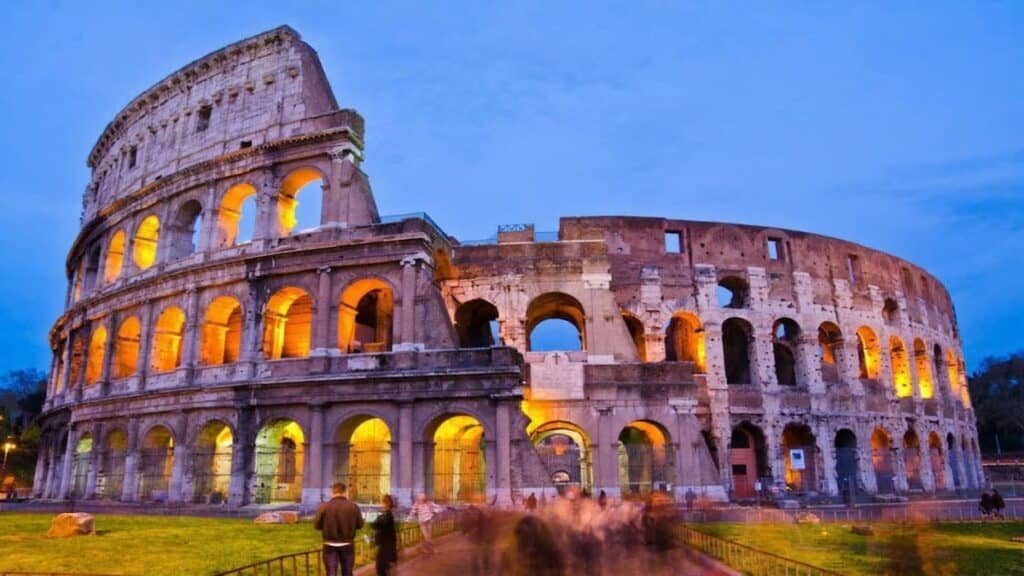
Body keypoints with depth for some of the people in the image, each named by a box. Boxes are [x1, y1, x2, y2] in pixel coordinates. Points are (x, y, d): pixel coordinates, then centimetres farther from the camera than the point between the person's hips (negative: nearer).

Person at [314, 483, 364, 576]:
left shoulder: (323, 507, -10)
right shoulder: (353, 506, -7)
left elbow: (317, 525, -4)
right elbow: (360, 524, 0)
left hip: (330, 546, -1)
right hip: (347, 545, 1)